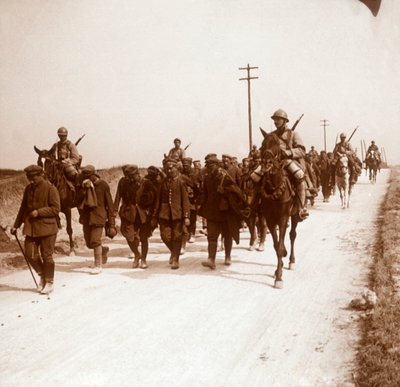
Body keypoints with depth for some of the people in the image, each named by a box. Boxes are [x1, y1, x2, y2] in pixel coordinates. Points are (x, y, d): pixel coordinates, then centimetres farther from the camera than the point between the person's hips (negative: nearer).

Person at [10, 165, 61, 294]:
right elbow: (23, 208, 18)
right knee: (30, 254, 2)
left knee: (47, 255, 1)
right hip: (31, 227, 5)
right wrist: (16, 225, 17)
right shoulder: (28, 189, 9)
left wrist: (38, 212, -19)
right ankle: (42, 275, 25)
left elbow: (55, 209, -11)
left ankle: (49, 282, 16)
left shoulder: (50, 189, -9)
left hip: (47, 227, -5)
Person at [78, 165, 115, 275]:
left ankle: (98, 265, 4)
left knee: (95, 241, -11)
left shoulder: (103, 185, -7)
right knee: (89, 243, 11)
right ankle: (103, 250, 40)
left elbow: (110, 205, -4)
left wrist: (112, 224, -7)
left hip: (98, 217, -5)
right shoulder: (82, 185, 4)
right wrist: (84, 189, -16)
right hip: (86, 217, 5)